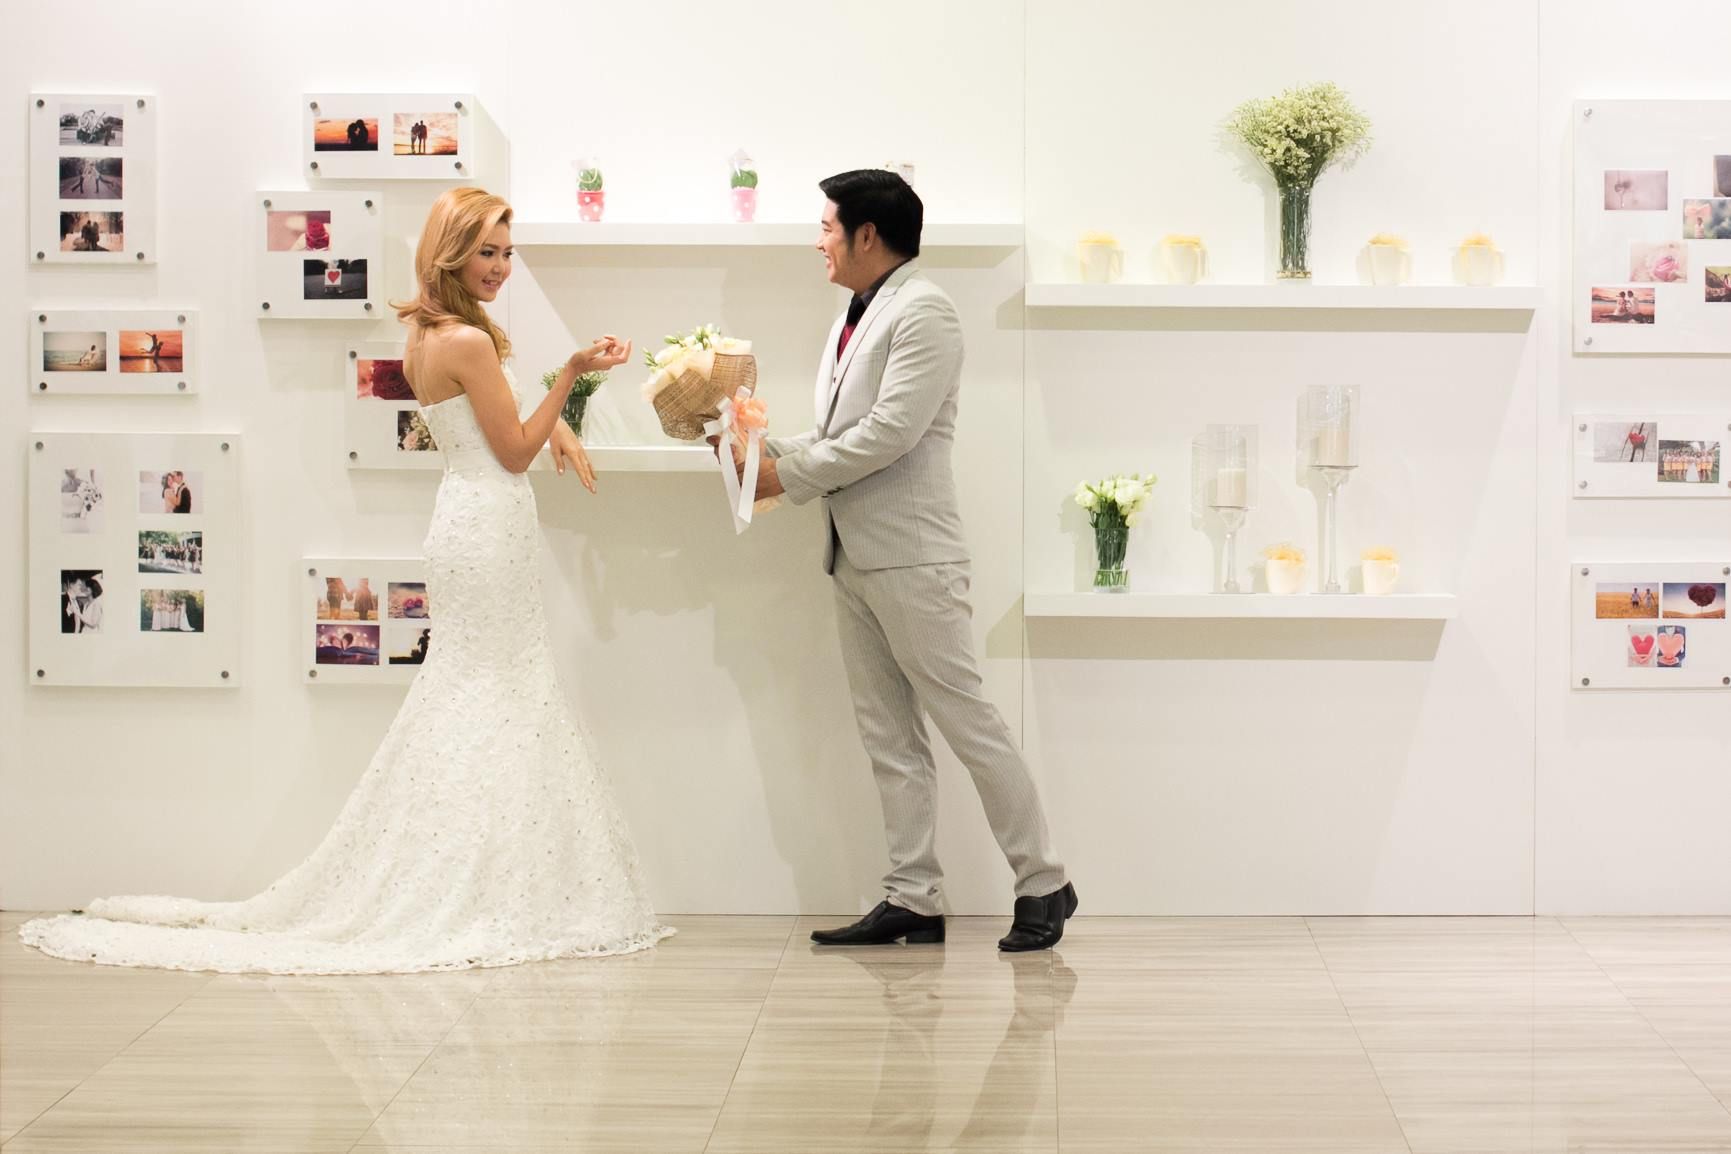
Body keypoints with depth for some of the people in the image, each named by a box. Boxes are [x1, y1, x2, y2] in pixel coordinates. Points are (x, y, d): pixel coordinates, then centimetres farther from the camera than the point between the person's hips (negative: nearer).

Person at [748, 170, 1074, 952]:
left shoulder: (922, 311, -11)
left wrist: (788, 476, -13)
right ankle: (913, 900, 13)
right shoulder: (856, 317, 17)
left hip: (911, 557, -9)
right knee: (888, 738, 9)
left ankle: (1042, 886, 5)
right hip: (856, 558, 10)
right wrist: (769, 449, 2)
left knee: (966, 721, -4)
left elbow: (889, 431, -20)